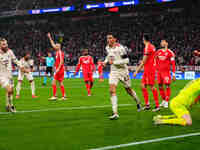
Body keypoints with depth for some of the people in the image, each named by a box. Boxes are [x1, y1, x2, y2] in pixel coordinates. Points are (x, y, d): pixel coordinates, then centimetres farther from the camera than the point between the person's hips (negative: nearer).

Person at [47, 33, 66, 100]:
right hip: (59, 69, 9)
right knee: (60, 83, 8)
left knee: (54, 82, -10)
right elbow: (53, 44, 27)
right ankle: (64, 96, 8)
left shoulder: (60, 52, -11)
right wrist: (50, 37, 30)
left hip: (60, 69, -9)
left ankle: (54, 96, -11)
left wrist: (58, 68, -25)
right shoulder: (57, 52, 15)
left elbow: (61, 61, -20)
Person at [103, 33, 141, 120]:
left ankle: (138, 103, 44)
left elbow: (126, 60, -21)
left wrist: (114, 62, -25)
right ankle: (115, 113, -18)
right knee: (112, 91, -15)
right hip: (113, 72, 4)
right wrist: (106, 61, 5)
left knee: (128, 90, 13)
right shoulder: (107, 48, 2)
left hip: (122, 71, -4)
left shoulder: (119, 48, -19)